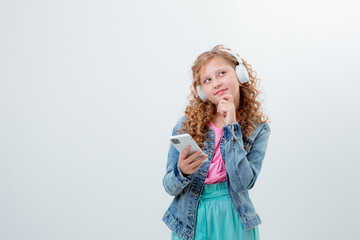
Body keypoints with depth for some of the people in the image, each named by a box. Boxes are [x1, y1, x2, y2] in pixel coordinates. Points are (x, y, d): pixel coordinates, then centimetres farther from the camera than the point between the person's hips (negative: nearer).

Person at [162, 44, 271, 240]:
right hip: (190, 220, 0)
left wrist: (231, 127, -17)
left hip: (234, 219, 0)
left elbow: (243, 183, -16)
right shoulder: (186, 125, -6)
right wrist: (182, 173, -25)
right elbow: (170, 187, -3)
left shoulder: (257, 129, -5)